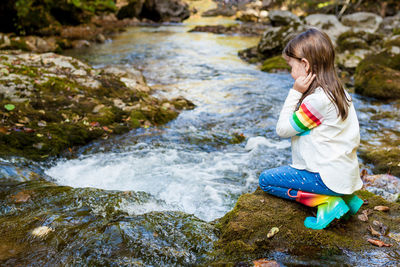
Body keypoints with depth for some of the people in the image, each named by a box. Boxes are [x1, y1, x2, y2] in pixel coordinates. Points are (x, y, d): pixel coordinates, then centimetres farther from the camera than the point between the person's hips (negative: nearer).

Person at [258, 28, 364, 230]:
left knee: (266, 180, -1)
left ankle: (327, 202, -6)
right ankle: (344, 197, 14)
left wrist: (295, 93, -15)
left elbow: (282, 129, -15)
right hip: (345, 172, 9)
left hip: (330, 177, -9)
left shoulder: (317, 100, -24)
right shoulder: (338, 91, 5)